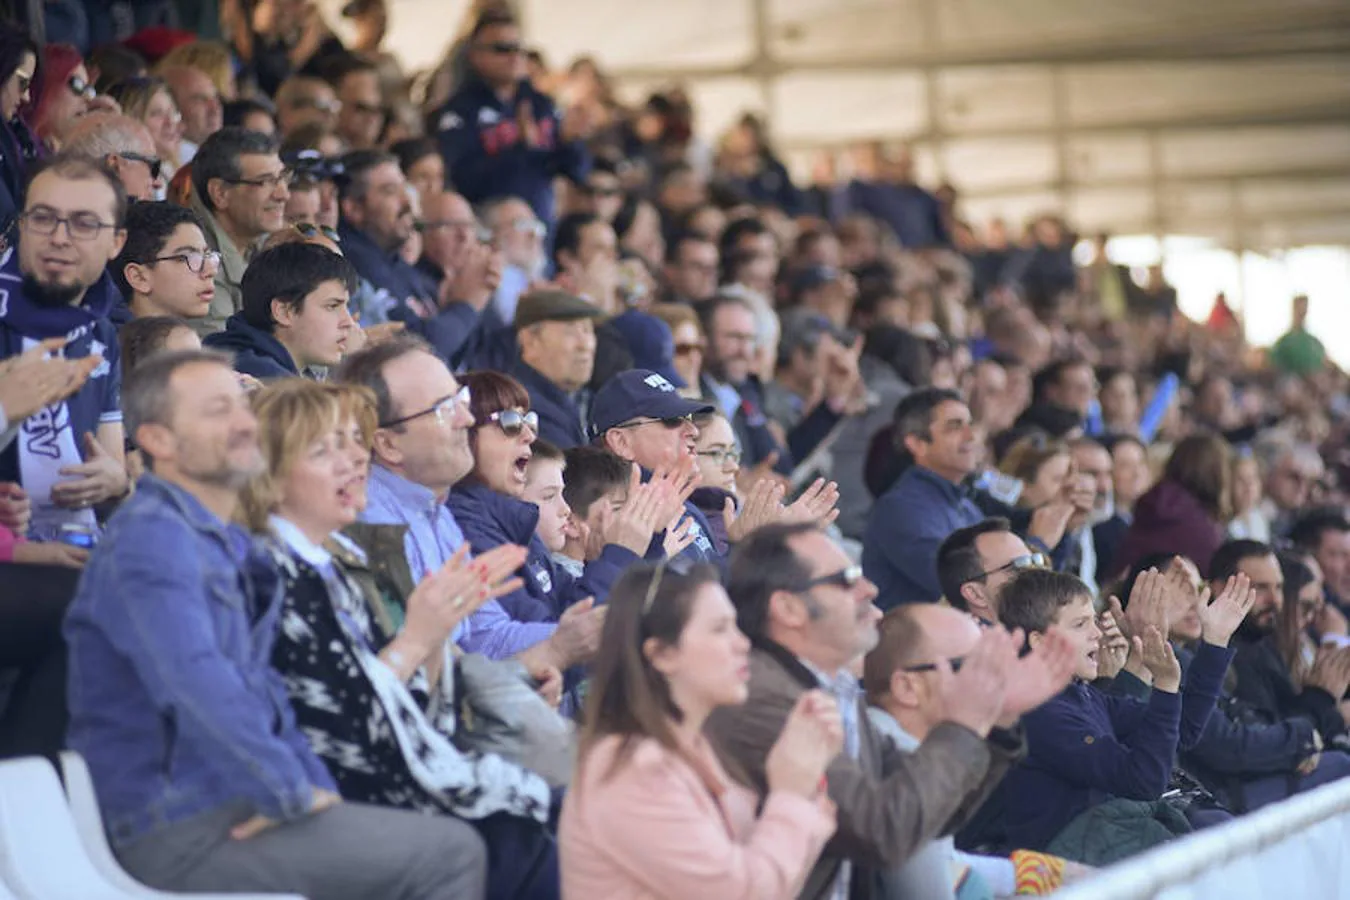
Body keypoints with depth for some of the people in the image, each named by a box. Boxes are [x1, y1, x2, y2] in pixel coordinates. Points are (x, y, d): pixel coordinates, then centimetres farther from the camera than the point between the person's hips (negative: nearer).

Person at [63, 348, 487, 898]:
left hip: (235, 809, 10)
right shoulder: (151, 539, -15)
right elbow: (200, 686, -28)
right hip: (184, 836, -10)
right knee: (449, 855, -13)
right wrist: (294, 794, -19)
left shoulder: (231, 547, 18)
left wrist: (317, 789, 8)